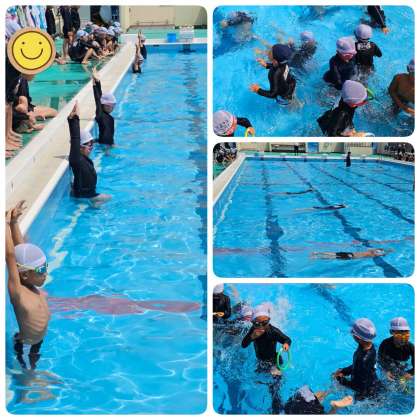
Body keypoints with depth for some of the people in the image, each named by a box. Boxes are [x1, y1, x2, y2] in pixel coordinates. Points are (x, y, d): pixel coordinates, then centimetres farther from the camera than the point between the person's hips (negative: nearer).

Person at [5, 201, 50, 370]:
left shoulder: (30, 286, -9)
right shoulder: (17, 292, -28)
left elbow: (21, 248, -8)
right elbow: (11, 255, -37)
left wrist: (14, 221, -13)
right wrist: (7, 223, -36)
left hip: (37, 341, 7)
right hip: (25, 345, -7)